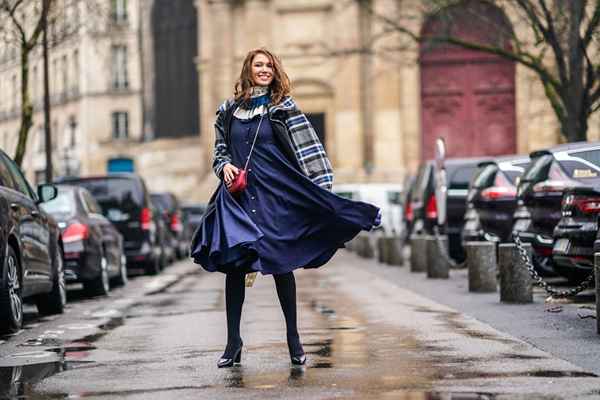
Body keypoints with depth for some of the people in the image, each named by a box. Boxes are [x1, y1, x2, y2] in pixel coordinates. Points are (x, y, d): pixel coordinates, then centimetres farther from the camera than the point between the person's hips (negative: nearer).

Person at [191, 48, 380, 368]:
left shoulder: (283, 108, 2)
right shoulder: (228, 111, 11)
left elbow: (308, 150, -4)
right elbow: (220, 150, 19)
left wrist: (323, 190, -12)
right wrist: (225, 167, -3)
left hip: (275, 195, -2)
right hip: (237, 195, 2)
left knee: (281, 265, 1)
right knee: (233, 265, -1)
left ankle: (293, 339, 12)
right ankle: (233, 341, 7)